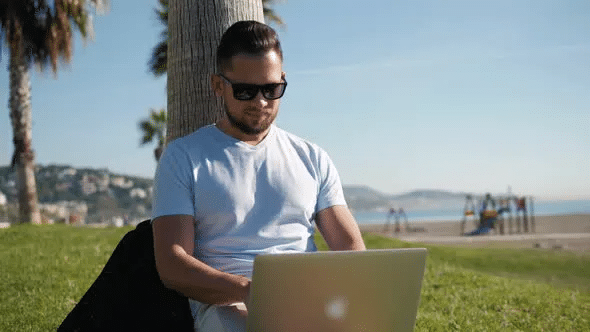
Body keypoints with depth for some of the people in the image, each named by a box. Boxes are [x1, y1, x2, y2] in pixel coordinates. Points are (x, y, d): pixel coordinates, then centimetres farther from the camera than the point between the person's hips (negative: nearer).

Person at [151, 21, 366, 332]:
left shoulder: (312, 158, 19)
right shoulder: (183, 157, 9)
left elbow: (350, 246, 14)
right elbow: (172, 266, -1)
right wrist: (248, 289, -20)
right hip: (225, 304, -2)